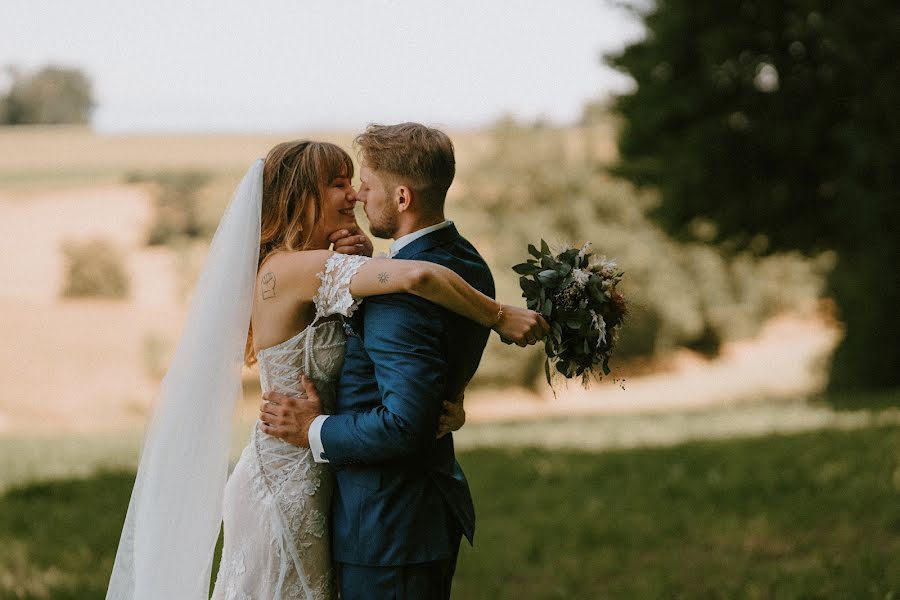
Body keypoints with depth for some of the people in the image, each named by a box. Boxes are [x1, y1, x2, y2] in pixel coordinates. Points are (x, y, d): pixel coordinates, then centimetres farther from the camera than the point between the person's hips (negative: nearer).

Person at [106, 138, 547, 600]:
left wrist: (367, 258, -2)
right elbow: (416, 276, -34)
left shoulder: (282, 267, 9)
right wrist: (499, 317, -23)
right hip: (288, 489, -10)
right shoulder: (298, 268, -21)